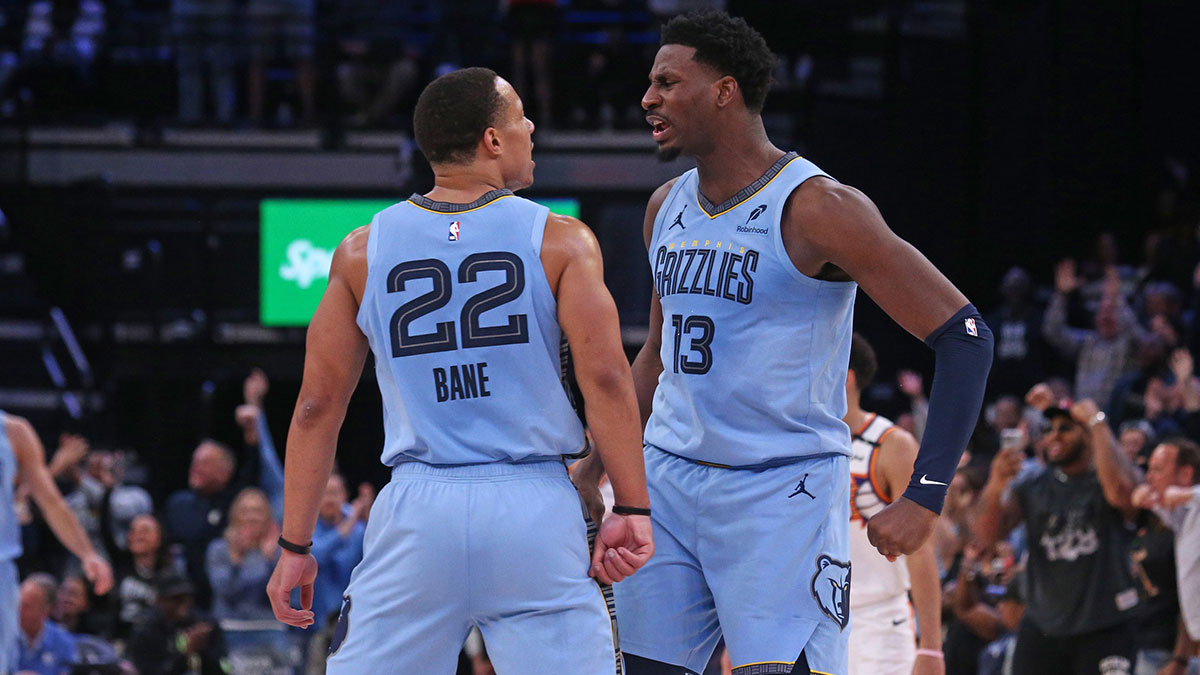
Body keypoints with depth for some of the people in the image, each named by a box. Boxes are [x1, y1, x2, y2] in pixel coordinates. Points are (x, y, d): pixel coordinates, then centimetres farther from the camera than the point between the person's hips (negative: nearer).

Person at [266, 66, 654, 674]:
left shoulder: (362, 253, 7)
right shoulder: (560, 242, 1)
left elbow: (318, 406, 7)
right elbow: (605, 379, -8)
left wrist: (295, 545, 10)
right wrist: (630, 509, -5)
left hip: (418, 510, 2)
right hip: (535, 510, -2)